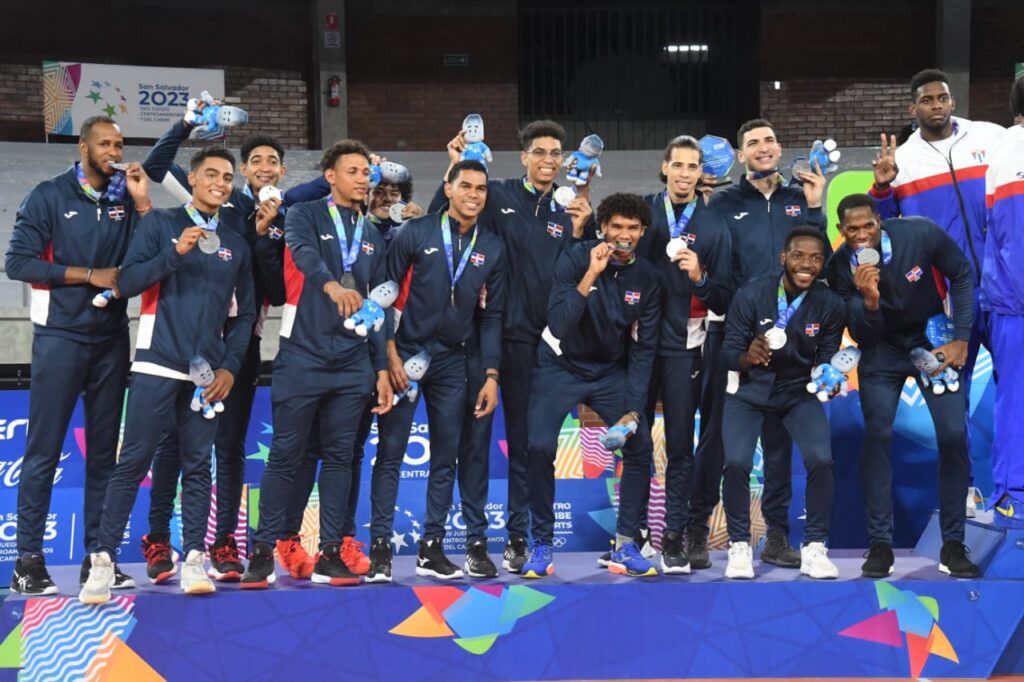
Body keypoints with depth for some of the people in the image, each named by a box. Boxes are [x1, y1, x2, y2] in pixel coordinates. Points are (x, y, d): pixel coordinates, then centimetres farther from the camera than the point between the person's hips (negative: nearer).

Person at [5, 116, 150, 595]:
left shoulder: (125, 199, 7)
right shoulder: (49, 196, -3)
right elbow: (18, 261, -10)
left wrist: (142, 203, -8)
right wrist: (90, 275, -13)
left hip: (111, 339, 4)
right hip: (60, 337, -4)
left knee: (104, 451, 7)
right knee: (43, 451, -3)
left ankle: (97, 556, 13)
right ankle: (28, 559, 1)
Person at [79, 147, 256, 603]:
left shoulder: (236, 245, 14)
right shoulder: (160, 224, 4)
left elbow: (246, 313, 15)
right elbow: (127, 283, -6)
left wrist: (230, 366, 3)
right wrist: (175, 252, -17)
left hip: (208, 373, 3)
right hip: (157, 365, -3)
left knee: (197, 466, 3)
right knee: (133, 463, -5)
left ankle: (193, 561, 5)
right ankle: (104, 560, -1)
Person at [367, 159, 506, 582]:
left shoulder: (492, 248, 5)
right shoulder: (416, 233, -5)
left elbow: (492, 315, 7)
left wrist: (491, 376, 1)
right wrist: (390, 354, -10)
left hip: (451, 362, 4)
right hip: (405, 356, -3)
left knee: (446, 457, 6)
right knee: (390, 452, -3)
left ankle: (432, 548, 14)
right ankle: (380, 547, 1)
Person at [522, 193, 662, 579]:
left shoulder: (647, 278, -7)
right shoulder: (575, 260, -16)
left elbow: (643, 348, -5)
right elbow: (558, 323, -27)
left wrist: (634, 409, -12)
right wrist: (590, 275, -35)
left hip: (611, 372, 3)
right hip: (561, 367, -3)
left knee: (640, 443, -10)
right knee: (540, 447, -18)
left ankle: (625, 546, 1)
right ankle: (542, 545, -2)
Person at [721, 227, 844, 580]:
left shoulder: (830, 305, -12)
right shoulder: (750, 294, -17)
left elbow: (827, 359, -3)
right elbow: (729, 353, -13)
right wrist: (747, 357, -34)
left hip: (799, 391, 1)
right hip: (749, 390, -1)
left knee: (821, 460, -20)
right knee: (736, 463, -21)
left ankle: (814, 548, -2)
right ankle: (739, 547, 2)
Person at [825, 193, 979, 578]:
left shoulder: (920, 235, -25)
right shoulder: (841, 268, -21)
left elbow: (962, 275, -8)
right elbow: (862, 337, -17)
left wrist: (961, 340, -12)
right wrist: (869, 300, -38)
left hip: (932, 340, 0)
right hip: (882, 349, 0)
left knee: (954, 435, -9)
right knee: (876, 437, -10)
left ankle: (953, 545, 1)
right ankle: (880, 545, -2)